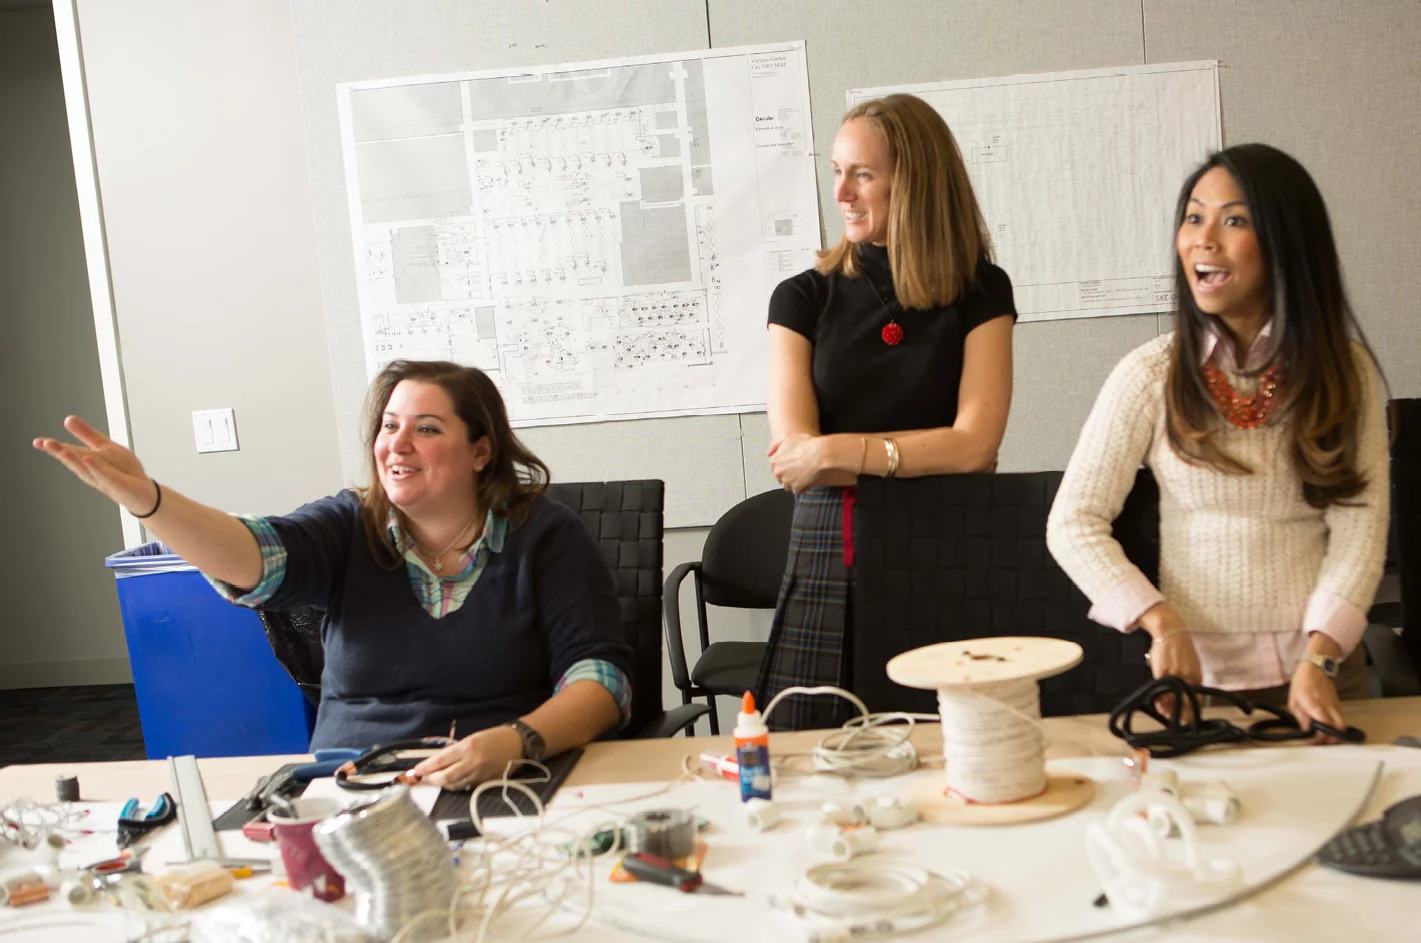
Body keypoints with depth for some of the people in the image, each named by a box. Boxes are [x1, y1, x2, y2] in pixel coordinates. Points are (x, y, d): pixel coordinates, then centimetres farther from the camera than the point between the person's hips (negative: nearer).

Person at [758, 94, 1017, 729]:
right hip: (831, 553, 1)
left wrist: (840, 451, -11)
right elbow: (794, 454, -5)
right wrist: (924, 454, -10)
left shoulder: (981, 292, 4)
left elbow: (975, 445, -7)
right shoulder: (803, 299, 6)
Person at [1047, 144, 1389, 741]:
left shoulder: (1346, 372, 0)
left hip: (1321, 673, 1)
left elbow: (1360, 528, -4)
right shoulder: (1150, 375, -4)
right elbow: (1074, 524, -5)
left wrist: (1318, 659, -17)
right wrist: (1163, 624, -16)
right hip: (1197, 674, -1)